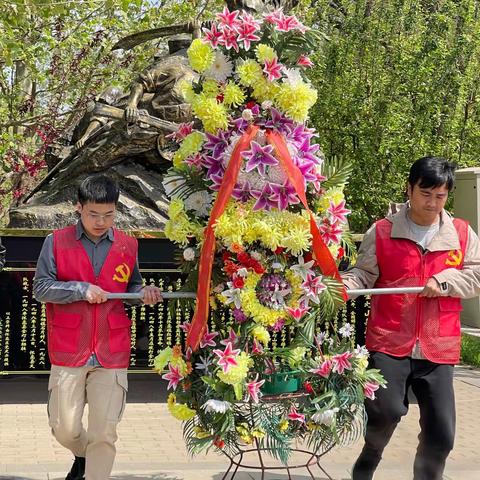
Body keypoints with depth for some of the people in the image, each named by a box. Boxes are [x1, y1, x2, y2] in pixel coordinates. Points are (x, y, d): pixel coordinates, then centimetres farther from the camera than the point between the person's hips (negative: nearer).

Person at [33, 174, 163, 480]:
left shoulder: (128, 246, 6)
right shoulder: (57, 242, 0)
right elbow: (41, 288, -4)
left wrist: (144, 293, -5)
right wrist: (81, 289, -14)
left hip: (112, 354, 1)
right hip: (68, 353, -1)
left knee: (104, 434, -1)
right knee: (65, 430, 8)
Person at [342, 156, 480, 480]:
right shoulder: (382, 232, 2)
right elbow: (364, 274, 4)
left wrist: (444, 281, -9)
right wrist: (346, 285, -17)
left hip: (438, 348, 2)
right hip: (389, 343, -2)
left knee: (441, 434, 2)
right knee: (387, 411, -17)